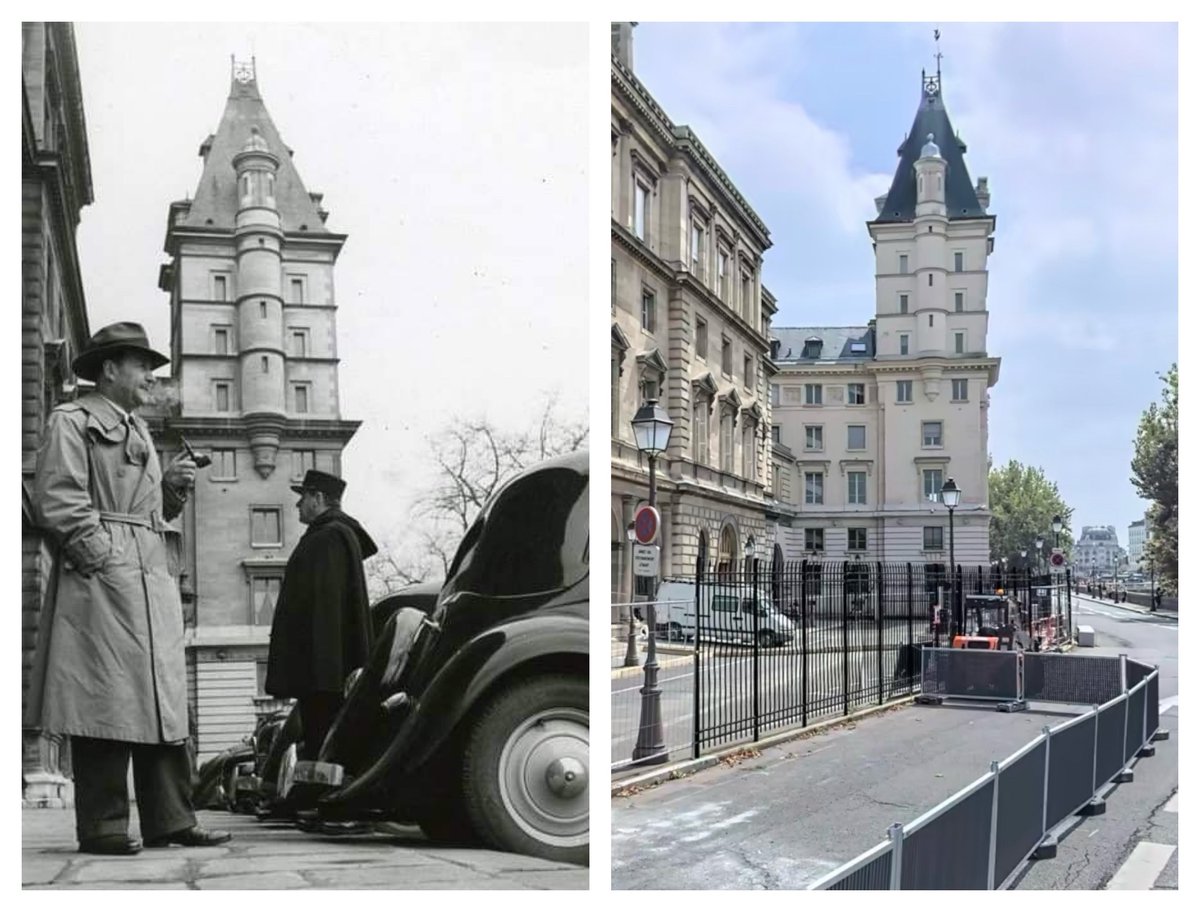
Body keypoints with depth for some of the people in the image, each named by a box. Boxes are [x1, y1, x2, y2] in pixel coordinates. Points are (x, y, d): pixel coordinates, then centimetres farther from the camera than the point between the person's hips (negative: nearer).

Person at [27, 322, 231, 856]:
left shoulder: (138, 431, 26)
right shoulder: (72, 421, 0)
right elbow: (57, 502, -11)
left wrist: (172, 486, 10)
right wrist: (101, 556, -17)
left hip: (151, 580, 9)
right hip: (101, 581, -9)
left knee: (163, 703, 6)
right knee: (106, 704, -7)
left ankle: (170, 821, 10)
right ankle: (103, 827, 0)